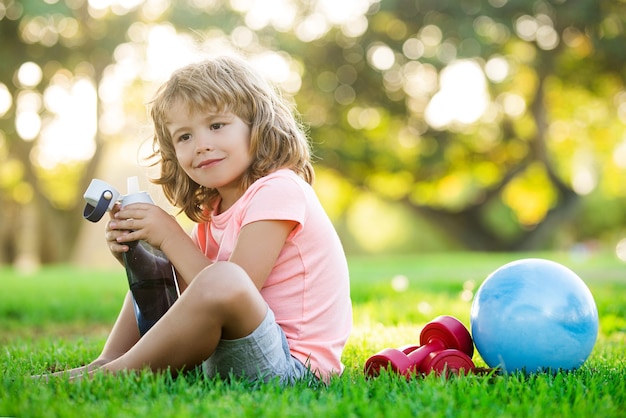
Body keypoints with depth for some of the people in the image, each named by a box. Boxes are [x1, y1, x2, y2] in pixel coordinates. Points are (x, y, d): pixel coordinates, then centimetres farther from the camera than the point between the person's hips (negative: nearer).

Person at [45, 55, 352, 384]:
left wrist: (170, 236, -14)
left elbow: (231, 291, -21)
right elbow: (188, 295, 9)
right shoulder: (214, 214, 13)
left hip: (293, 364, -9)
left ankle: (113, 373, -17)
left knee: (219, 281, -36)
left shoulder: (277, 190, -15)